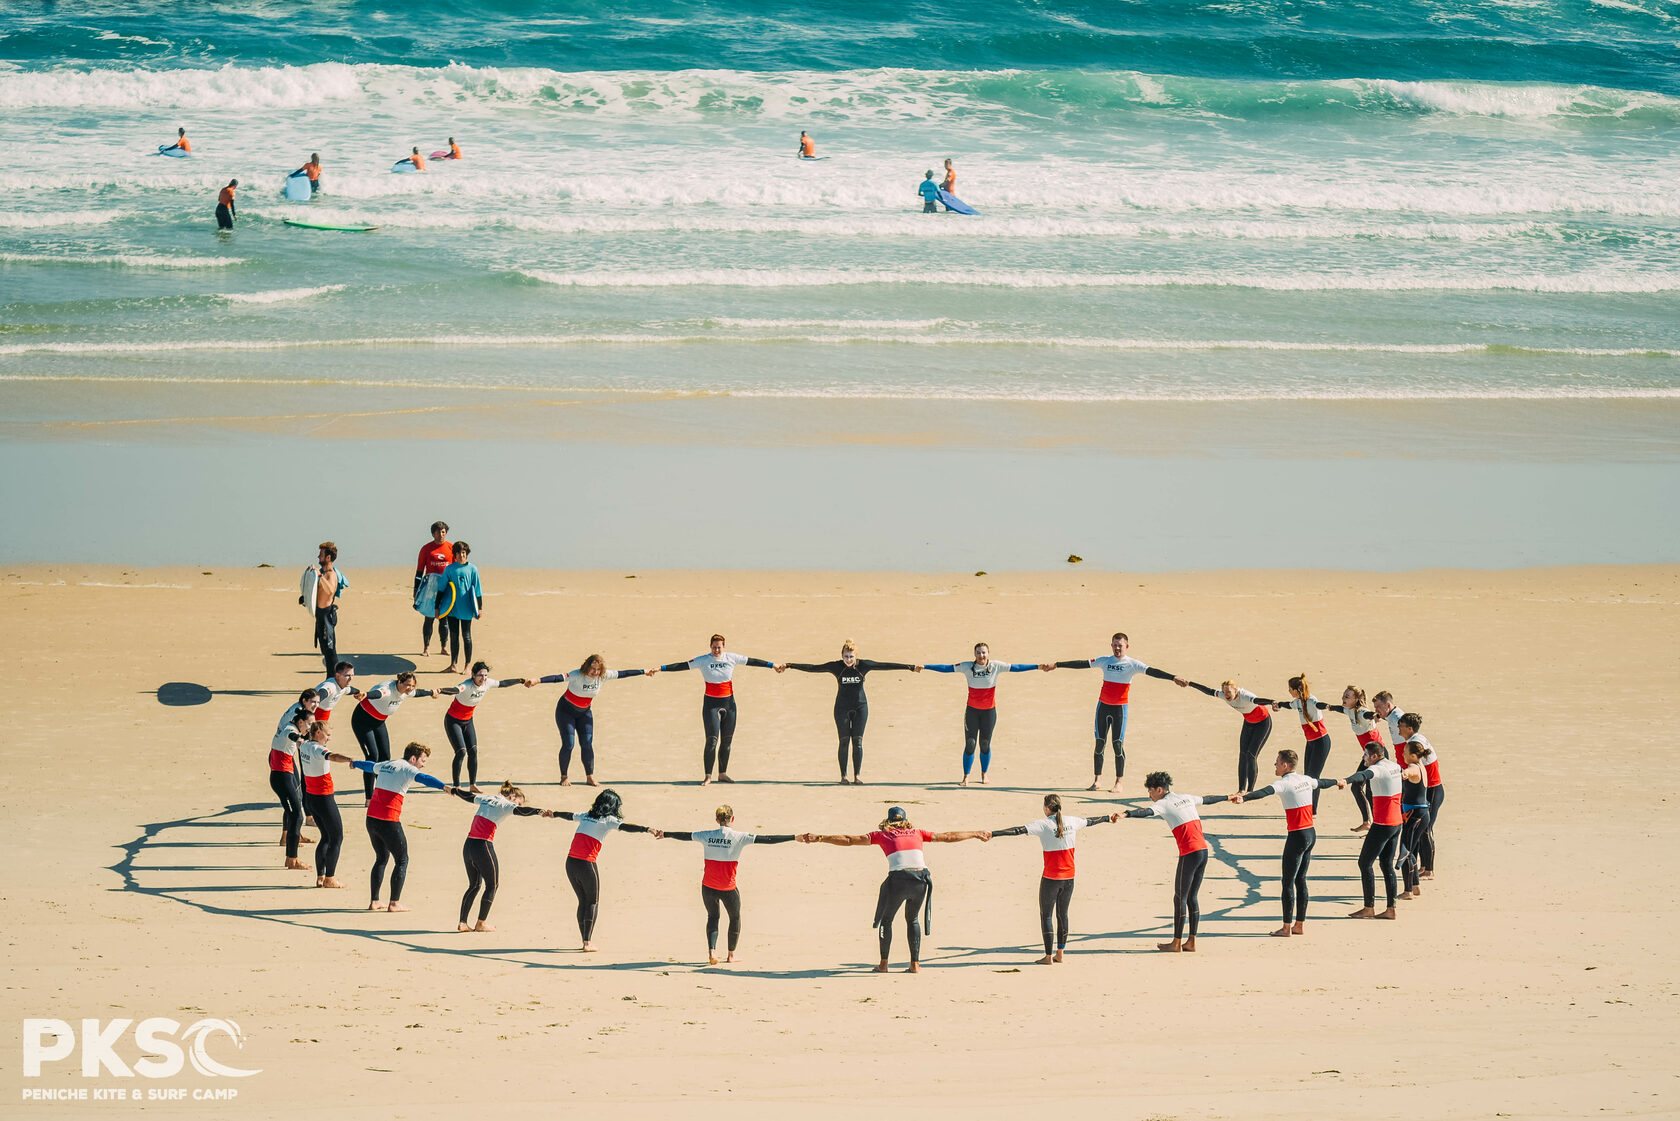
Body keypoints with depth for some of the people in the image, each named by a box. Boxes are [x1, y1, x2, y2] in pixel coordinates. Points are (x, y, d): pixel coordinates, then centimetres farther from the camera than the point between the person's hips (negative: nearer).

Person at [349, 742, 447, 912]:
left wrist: (356, 763, 60)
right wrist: (444, 786, -44)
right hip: (389, 821, -8)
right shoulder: (407, 769, -8)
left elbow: (370, 766, 38)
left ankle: (374, 902, 20)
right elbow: (422, 778, -28)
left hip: (371, 819, 8)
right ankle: (394, 903, 4)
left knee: (381, 858, 20)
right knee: (402, 861, 5)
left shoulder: (385, 765, 16)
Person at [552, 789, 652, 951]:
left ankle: (585, 940, 19)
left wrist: (554, 814, 55)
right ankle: (587, 942, -2)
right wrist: (646, 829, -30)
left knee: (583, 901, 18)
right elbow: (626, 827, -20)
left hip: (570, 863, 6)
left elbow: (569, 815, 36)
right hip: (586, 865, -6)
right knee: (593, 902, 6)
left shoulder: (585, 816, 16)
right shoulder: (607, 820, -3)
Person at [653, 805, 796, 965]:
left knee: (712, 917, 19)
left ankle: (711, 951, -1)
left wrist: (663, 834, 31)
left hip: (708, 886, 2)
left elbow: (684, 836, 14)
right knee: (735, 917, 20)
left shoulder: (707, 836, -1)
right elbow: (766, 839, -14)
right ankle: (731, 954, 28)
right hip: (728, 888, -2)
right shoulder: (739, 837, -10)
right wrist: (795, 837, -15)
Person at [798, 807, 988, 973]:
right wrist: (975, 834, 47)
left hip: (898, 878, -2)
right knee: (913, 919, 24)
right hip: (921, 877, 2)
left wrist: (818, 838, 15)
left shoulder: (883, 835, 18)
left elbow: (848, 839, 14)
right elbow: (948, 837, 34)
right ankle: (915, 964, 19)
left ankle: (884, 963, 18)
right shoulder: (917, 833, 24)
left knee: (886, 920, 20)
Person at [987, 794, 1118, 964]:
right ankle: (1059, 954, 20)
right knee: (1062, 914, 15)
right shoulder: (1071, 822, 4)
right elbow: (1090, 821, 23)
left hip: (1051, 878, -5)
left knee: (1046, 915, 3)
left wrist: (992, 834, -24)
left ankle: (1048, 956, 1)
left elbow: (1018, 830, -21)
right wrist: (1109, 817, 42)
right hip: (1069, 877, 5)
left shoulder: (1043, 824, -12)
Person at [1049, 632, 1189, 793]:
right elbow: (1082, 664, 12)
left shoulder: (1132, 664, -3)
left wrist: (1173, 677, -29)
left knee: (1118, 744, -4)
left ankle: (1119, 782, 3)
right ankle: (1097, 780, 13)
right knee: (1099, 743, 4)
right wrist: (1057, 665, 14)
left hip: (1120, 707, -3)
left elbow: (1151, 671, -15)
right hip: (1103, 706, 3)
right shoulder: (1105, 661, 8)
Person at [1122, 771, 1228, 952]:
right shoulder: (1186, 798, 18)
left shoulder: (1164, 803, -6)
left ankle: (1176, 943, 4)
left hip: (1189, 854, -8)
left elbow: (1146, 812, -27)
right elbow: (1207, 799, 36)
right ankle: (1191, 943, 15)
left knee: (1180, 899, 0)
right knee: (1192, 897, 14)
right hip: (1203, 850, 8)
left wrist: (1126, 814, -43)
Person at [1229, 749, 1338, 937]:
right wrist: (1338, 782, 53)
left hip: (1297, 837, -8)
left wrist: (1243, 798, -49)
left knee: (1288, 882, -1)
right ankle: (1300, 925, 18)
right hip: (1311, 834, 8)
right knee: (1300, 880, 15)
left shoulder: (1285, 783, -14)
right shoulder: (1306, 780, 9)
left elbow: (1265, 792, -33)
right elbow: (1321, 783, 31)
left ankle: (1286, 928, 1)